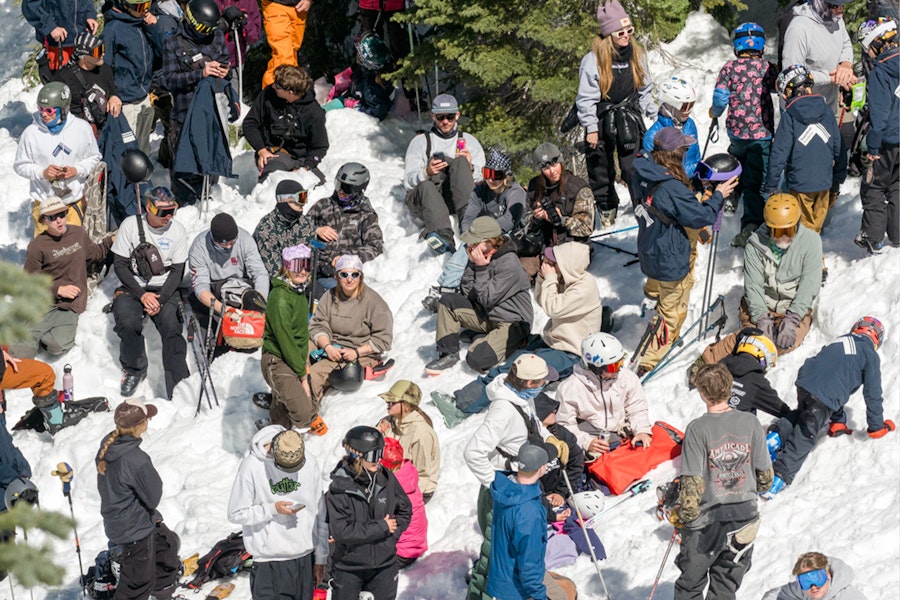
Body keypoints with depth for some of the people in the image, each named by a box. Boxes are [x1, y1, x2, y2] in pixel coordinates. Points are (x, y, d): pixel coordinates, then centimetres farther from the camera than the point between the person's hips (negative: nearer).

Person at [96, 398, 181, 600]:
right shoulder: (136, 460, -35)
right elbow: (153, 497, -23)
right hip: (135, 529, -9)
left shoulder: (108, 446, -9)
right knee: (138, 583, 9)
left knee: (168, 543, 32)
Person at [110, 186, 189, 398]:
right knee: (129, 323, -30)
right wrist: (142, 295, -15)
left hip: (164, 290, 1)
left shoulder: (177, 230, -1)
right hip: (133, 288, -1)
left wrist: (160, 299, -14)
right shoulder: (131, 226, -6)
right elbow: (120, 265, -4)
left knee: (172, 328, -26)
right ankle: (134, 370, -3)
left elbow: (177, 271, 2)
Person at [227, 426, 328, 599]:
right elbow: (236, 514, -4)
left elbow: (320, 513, 8)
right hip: (270, 564, -4)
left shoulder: (309, 462, 0)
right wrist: (272, 509, -16)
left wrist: (320, 558, 10)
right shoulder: (251, 466, -11)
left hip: (305, 559, 4)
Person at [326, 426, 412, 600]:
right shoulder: (339, 488, -19)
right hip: (349, 568, -3)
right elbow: (341, 531, -24)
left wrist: (392, 534, -8)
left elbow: (405, 511, 8)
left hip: (384, 564, 3)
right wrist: (382, 527, -18)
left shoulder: (386, 479, -7)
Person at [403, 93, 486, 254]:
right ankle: (443, 236, -64)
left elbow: (482, 180, 11)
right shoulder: (420, 142, 18)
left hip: (455, 199, 1)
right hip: (422, 199, -1)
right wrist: (426, 173, -15)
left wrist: (469, 168, -12)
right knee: (426, 187, -37)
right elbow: (408, 183, 7)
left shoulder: (468, 141, 21)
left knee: (461, 161, -25)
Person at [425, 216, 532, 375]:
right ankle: (449, 354, -2)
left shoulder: (509, 265, -23)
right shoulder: (481, 257, 1)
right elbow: (467, 292, -1)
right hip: (487, 316, 8)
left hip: (512, 324, -8)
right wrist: (472, 264, -11)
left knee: (476, 359, -26)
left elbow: (487, 299, -21)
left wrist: (481, 269, -20)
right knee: (447, 301, -8)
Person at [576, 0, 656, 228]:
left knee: (635, 167, -6)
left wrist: (655, 116, 10)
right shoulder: (593, 60, -14)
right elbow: (586, 97, -9)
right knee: (601, 169, 8)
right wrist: (591, 128, -11)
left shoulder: (637, 55, 0)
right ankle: (606, 210, 23)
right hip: (602, 121, -2)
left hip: (629, 120, 2)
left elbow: (645, 90, 12)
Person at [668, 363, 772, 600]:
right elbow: (766, 477, 2)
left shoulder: (697, 429, -15)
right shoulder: (751, 423, -5)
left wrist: (682, 514, -2)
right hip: (744, 517, 3)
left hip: (706, 523, -3)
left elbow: (693, 483, -17)